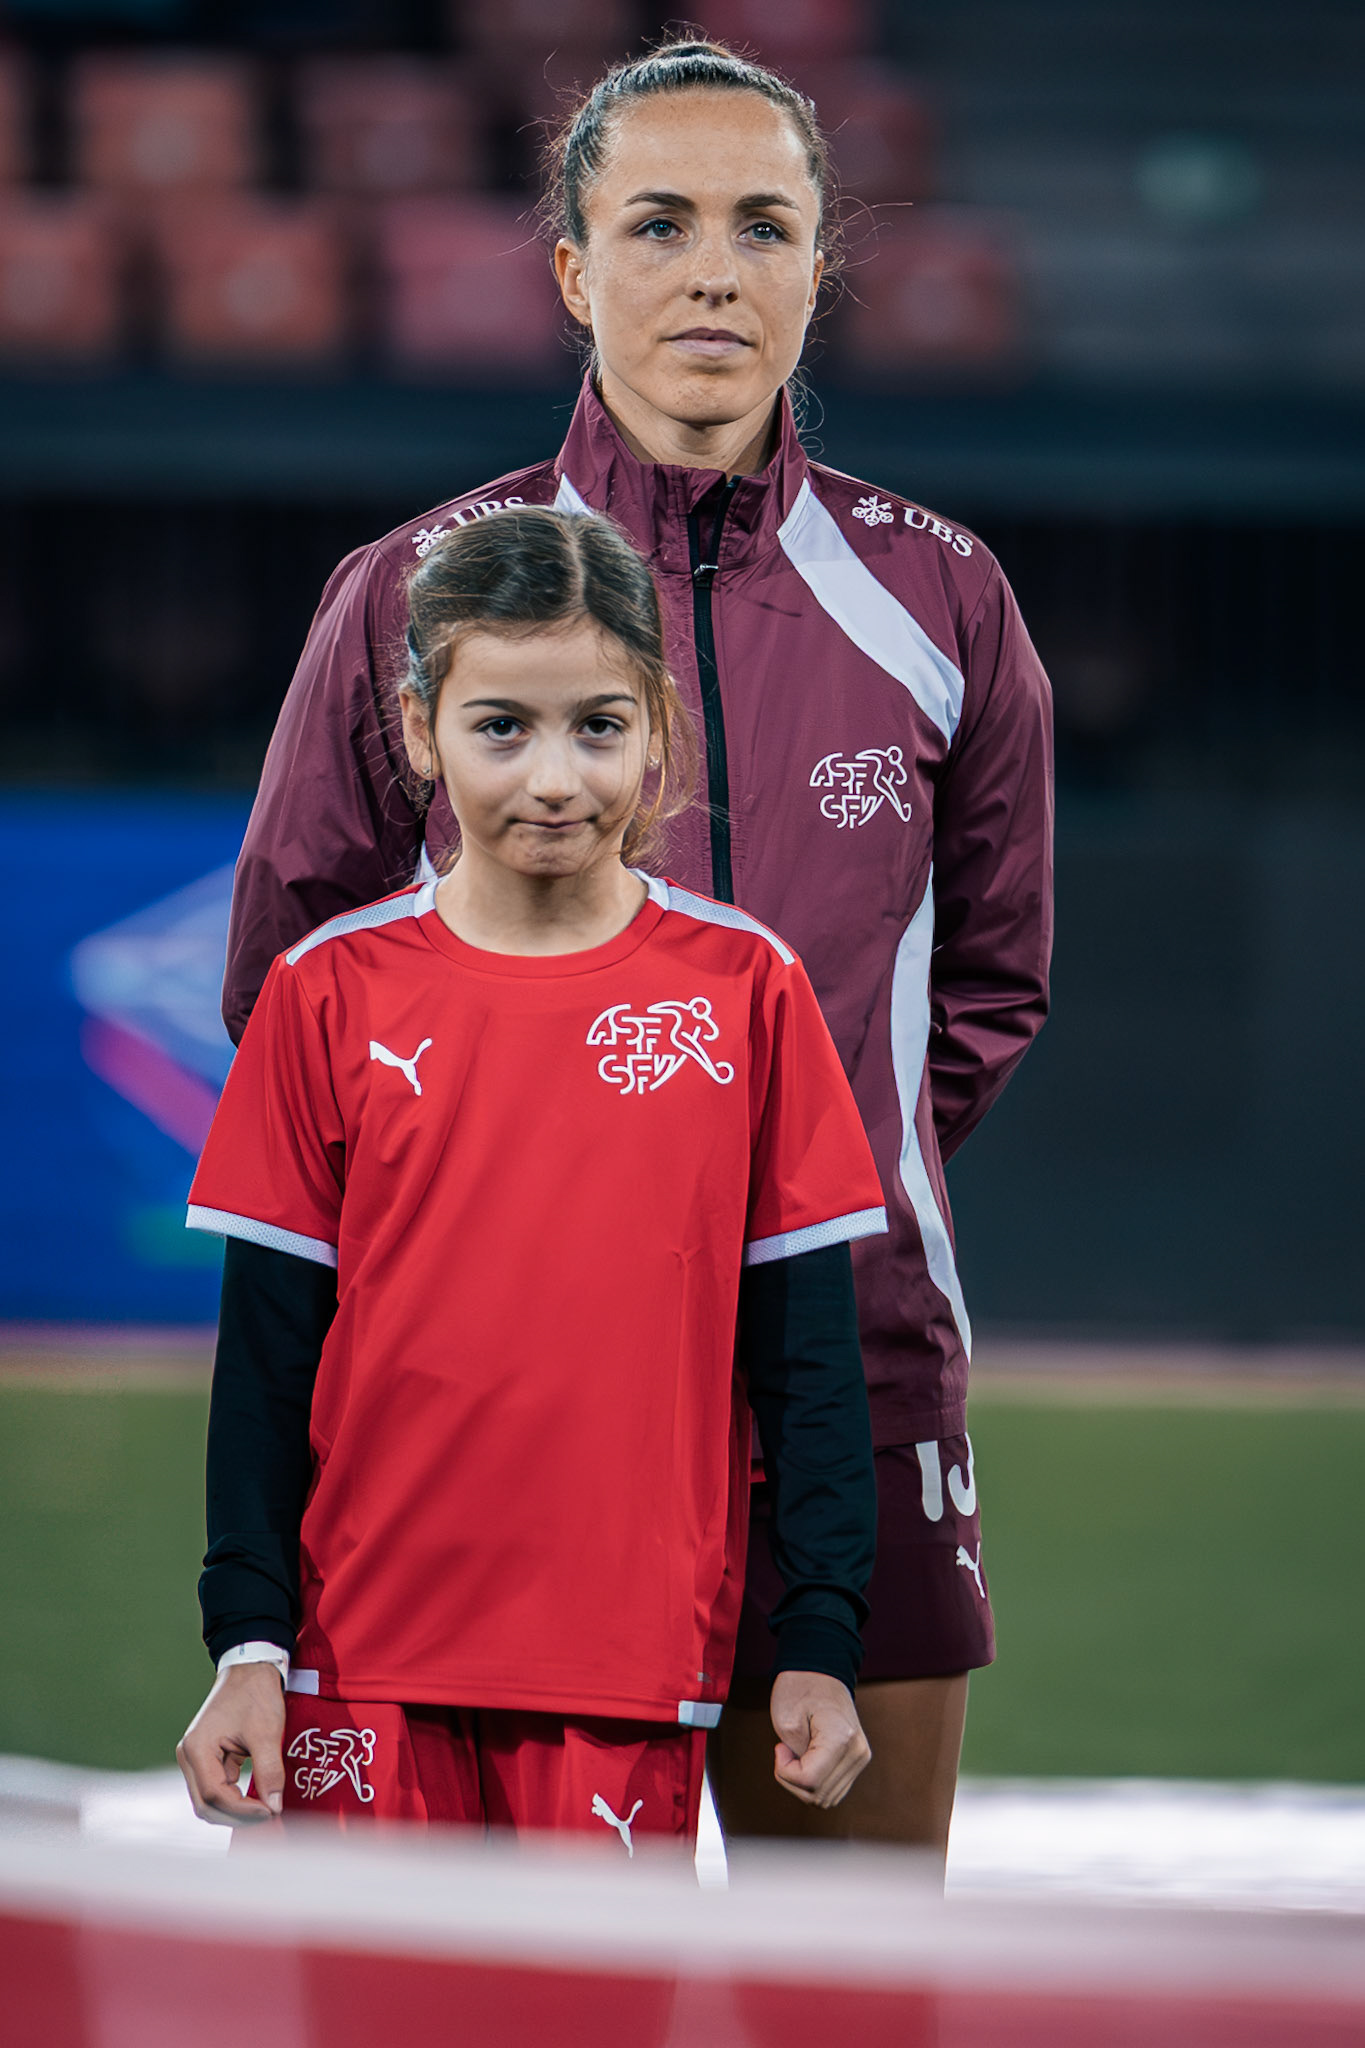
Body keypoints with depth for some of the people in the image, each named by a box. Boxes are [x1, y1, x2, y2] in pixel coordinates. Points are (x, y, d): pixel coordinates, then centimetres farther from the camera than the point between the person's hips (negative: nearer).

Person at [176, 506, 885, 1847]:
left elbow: (805, 1337, 5)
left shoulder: (742, 987, 1)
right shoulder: (334, 993, 1)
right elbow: (267, 1344, 5)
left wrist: (820, 1639, 1)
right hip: (365, 1664, 0)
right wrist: (247, 1641, 0)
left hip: (633, 1676, 0)